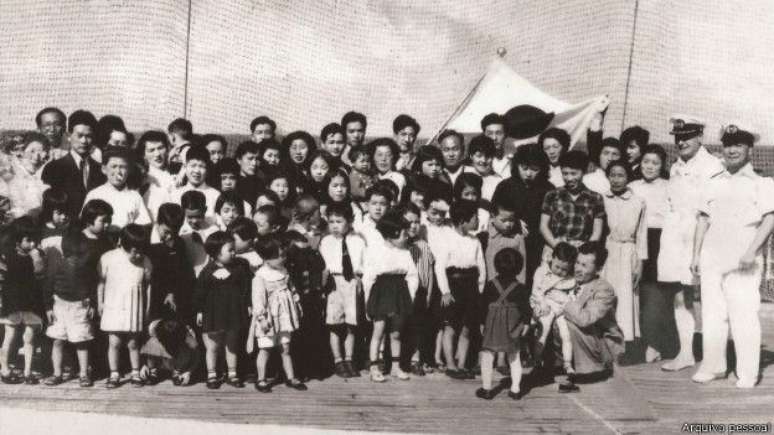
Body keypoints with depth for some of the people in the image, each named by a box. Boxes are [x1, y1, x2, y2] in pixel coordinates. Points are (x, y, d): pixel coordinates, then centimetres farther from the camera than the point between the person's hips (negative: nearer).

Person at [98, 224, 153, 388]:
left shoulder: (145, 262, -5)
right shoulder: (108, 258, -9)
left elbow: (148, 285, 6)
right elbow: (100, 281, 3)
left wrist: (147, 308, 8)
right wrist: (100, 302, 5)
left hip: (134, 309, 1)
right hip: (113, 308, -1)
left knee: (133, 343, 8)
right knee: (114, 342, 1)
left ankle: (135, 373, 22)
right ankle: (114, 374, 14)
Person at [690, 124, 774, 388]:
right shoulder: (714, 184, 16)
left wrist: (752, 250, -17)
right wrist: (696, 255, 10)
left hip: (742, 262, -4)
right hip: (711, 258, 4)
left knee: (744, 315, -6)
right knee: (711, 314, 5)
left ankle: (748, 373, 1)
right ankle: (713, 366, 15)